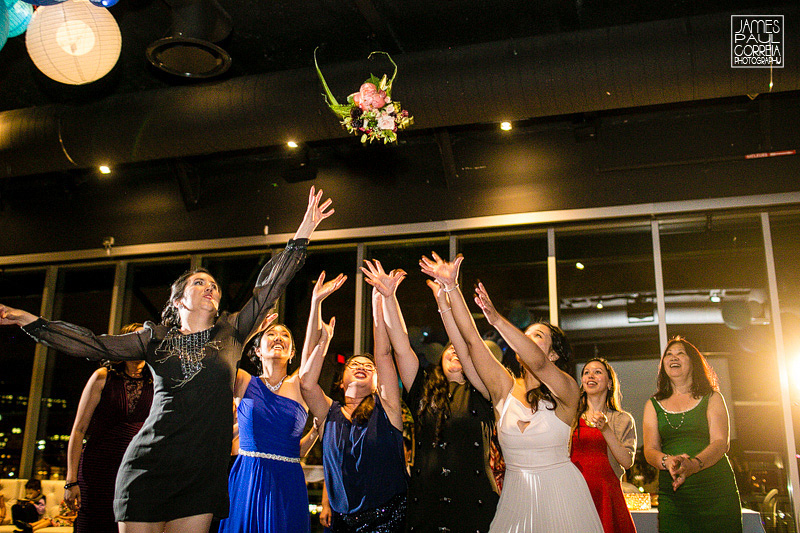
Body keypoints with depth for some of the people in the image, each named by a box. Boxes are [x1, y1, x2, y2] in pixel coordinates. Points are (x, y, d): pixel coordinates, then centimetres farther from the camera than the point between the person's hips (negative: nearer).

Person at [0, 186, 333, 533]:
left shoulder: (230, 332, 9)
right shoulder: (156, 339, 9)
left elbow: (268, 288, 4)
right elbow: (95, 345, 4)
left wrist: (303, 233, 0)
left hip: (204, 474, 1)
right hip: (151, 466, 0)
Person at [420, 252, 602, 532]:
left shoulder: (566, 390, -7)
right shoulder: (504, 388, 2)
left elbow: (538, 364, -28)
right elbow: (471, 338, -7)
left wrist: (497, 320, -39)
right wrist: (451, 288, -16)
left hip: (562, 496, -3)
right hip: (515, 495, 3)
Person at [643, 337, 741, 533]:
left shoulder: (712, 398, 7)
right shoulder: (654, 405, 12)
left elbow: (721, 443, -5)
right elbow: (650, 450, 4)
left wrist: (693, 464, -24)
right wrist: (669, 461, -20)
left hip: (715, 491, -1)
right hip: (671, 493, 1)